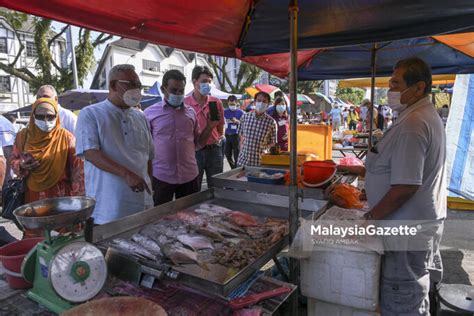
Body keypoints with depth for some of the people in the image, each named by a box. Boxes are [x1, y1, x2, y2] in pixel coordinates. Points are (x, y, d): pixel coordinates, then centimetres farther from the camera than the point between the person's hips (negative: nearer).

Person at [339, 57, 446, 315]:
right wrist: (368, 170, 16)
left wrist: (371, 216, -16)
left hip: (409, 231, -11)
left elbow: (406, 186, -27)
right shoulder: (428, 115, 12)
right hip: (426, 223, 11)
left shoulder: (412, 124, -23)